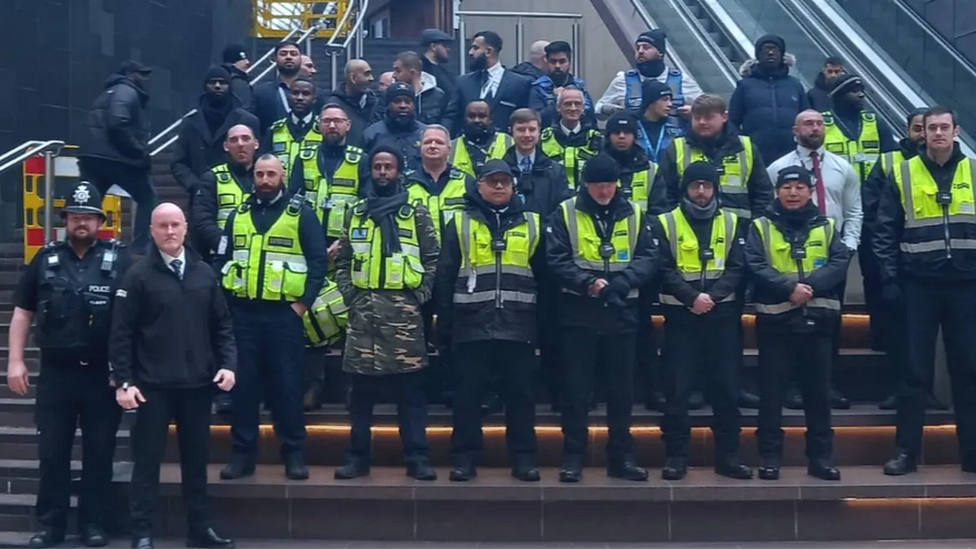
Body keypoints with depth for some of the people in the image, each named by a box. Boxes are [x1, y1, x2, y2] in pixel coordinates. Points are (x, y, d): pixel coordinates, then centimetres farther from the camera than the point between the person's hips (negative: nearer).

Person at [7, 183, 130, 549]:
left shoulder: (119, 259, 0)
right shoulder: (46, 259, 7)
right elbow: (22, 313, 9)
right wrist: (15, 361, 1)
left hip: (102, 373, -2)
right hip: (55, 372, 2)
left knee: (99, 452, 6)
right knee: (52, 452, 7)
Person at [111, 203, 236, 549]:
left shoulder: (205, 273, 8)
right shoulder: (138, 276, -3)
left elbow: (222, 325, 11)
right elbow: (121, 333, -6)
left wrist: (228, 363, -2)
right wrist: (123, 381, -11)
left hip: (197, 385, 4)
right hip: (152, 386, -3)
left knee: (196, 459, 12)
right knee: (147, 460, 3)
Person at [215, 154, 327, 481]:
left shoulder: (300, 212, 0)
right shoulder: (239, 214, 12)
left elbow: (319, 259, -3)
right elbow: (221, 260, 14)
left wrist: (304, 302, -9)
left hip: (284, 312, -3)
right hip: (242, 312, 3)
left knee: (287, 383, 2)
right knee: (243, 383, 6)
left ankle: (294, 453, 10)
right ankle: (243, 453, 14)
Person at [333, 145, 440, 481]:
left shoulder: (417, 214, 5)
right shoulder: (356, 214, 12)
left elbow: (433, 260, 3)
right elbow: (343, 260, 13)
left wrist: (420, 295, -6)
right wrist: (350, 295, 1)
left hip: (404, 311, -2)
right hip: (364, 312, 2)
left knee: (410, 390, 1)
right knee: (362, 390, 6)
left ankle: (417, 458, 6)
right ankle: (357, 457, 15)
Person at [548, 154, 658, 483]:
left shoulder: (634, 214, 7)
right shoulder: (565, 213, 0)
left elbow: (648, 258, 0)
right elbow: (556, 259, -7)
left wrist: (617, 284, -16)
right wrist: (588, 283, -21)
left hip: (622, 312, 2)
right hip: (579, 312, -2)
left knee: (621, 388, 8)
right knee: (577, 388, 2)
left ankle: (621, 457, 18)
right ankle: (573, 457, 10)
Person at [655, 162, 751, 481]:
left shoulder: (731, 223, 9)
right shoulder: (666, 223, 2)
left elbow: (737, 268, 1)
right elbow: (664, 270, -6)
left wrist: (712, 296, -14)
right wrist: (692, 297, -19)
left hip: (722, 314, 2)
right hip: (680, 315, -2)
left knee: (725, 386, 6)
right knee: (677, 388, 0)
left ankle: (728, 455, 15)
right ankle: (676, 455, 8)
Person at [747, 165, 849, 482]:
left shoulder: (826, 227, 10)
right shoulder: (761, 227, 4)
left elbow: (840, 262, -4)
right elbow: (755, 267, -9)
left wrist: (810, 285, -19)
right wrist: (789, 288, -22)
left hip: (817, 319, 2)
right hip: (775, 319, -2)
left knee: (818, 390, 8)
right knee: (771, 391, 2)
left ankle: (821, 457, 17)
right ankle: (770, 456, 11)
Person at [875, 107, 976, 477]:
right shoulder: (902, 174, 2)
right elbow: (885, 232, 1)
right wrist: (890, 279, -5)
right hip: (919, 286, -1)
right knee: (916, 371, 2)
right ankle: (906, 451, 9)